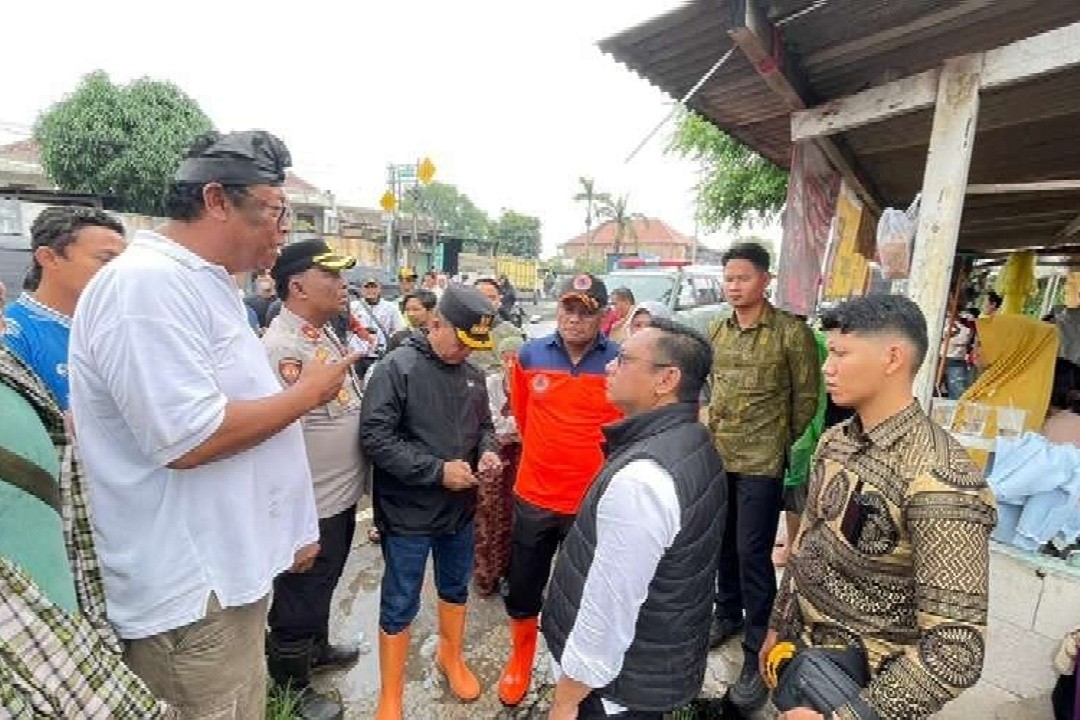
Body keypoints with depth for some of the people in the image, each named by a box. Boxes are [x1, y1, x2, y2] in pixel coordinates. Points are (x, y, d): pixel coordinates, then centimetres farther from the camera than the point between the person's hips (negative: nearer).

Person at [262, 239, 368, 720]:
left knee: (323, 585, 28)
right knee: (299, 598, 14)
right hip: (312, 505, -9)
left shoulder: (327, 332, 6)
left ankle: (316, 648, 51)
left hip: (341, 495, 9)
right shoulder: (282, 346, -25)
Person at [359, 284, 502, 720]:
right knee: (400, 605, 11)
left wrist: (487, 451, -8)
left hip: (460, 508, 6)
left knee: (456, 588, 24)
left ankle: (451, 657, 50)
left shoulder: (472, 375, 1)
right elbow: (375, 438, -22)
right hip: (409, 512, -5)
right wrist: (437, 470, -23)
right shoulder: (397, 368, -17)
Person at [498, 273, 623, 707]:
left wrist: (591, 462, 6)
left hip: (592, 501, -2)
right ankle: (520, 661, 46)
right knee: (522, 589, 19)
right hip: (533, 496, 3)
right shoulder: (530, 355, -5)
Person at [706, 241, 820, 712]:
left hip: (761, 462, -5)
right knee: (724, 542, 18)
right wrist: (712, 430, 13)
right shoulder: (716, 330, 5)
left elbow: (806, 397, -4)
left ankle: (758, 650, 18)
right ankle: (727, 614, 39)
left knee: (752, 552, 1)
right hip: (716, 455, 5)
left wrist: (782, 443, 2)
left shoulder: (791, 332, -11)